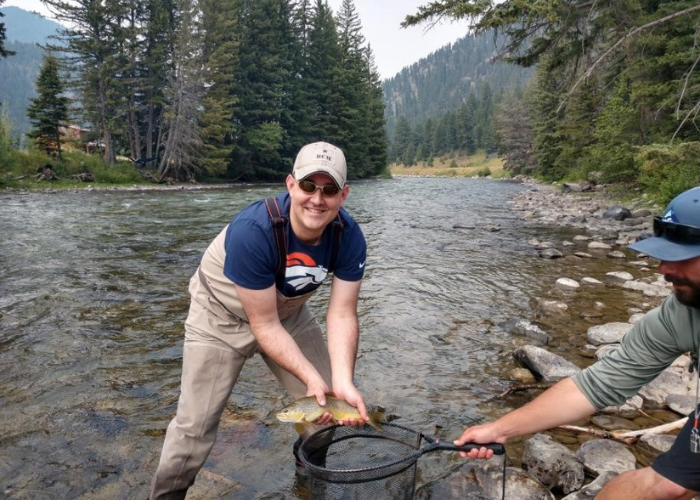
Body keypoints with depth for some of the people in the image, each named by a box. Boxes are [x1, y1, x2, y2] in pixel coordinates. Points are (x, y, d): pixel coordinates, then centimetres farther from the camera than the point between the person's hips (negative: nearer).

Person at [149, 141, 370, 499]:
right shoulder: (252, 231, -37)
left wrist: (343, 382, -33)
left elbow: (342, 315, -21)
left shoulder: (349, 237, -22)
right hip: (222, 316, -4)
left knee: (330, 399, 7)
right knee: (196, 424, -5)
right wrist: (311, 377, -32)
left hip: (288, 312, 5)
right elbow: (264, 325, -30)